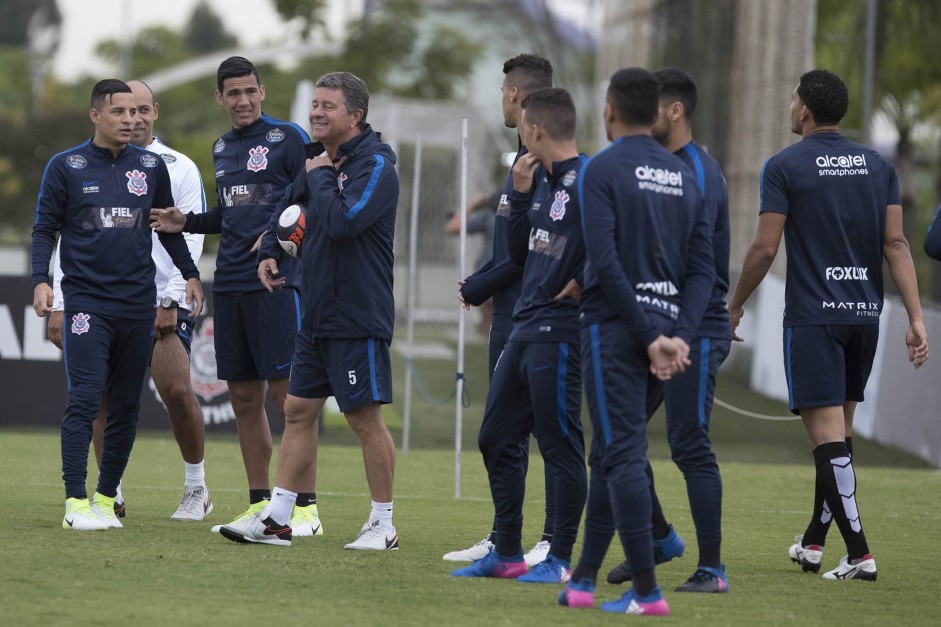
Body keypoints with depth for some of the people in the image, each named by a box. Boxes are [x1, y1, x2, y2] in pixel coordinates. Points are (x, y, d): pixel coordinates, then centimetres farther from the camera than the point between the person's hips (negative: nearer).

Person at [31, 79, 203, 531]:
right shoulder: (66, 167, 1)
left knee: (126, 408, 5)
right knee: (84, 401, -12)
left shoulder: (151, 167, 10)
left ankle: (106, 498, 14)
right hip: (87, 302, -4)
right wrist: (41, 281, -9)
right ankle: (76, 502, -12)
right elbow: (45, 229, 4)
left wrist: (189, 274, 12)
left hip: (137, 303, 4)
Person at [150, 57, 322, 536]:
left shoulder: (287, 138, -3)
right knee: (244, 398, 7)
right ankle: (259, 505, 13)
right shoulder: (222, 148, 18)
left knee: (287, 393, -9)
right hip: (229, 286, 7)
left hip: (275, 283, -7)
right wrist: (187, 224, 17)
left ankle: (306, 507, -8)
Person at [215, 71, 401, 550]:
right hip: (316, 314, 9)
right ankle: (277, 519, 11)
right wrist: (270, 252, 15)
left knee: (365, 417, -3)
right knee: (297, 411, 8)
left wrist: (321, 176, -15)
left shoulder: (375, 165, -14)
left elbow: (342, 222, -29)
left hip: (358, 317, -9)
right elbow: (289, 206, 30)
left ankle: (383, 524, 7)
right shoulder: (321, 158, 12)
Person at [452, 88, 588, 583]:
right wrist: (520, 193, 8)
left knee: (560, 444, -3)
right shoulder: (542, 181, 15)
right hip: (524, 331, 10)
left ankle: (561, 558, 4)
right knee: (496, 439, 13)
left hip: (559, 333, -10)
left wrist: (577, 288, -18)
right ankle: (507, 553, 21)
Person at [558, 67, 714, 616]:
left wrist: (650, 337, -14)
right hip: (666, 328, 6)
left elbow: (606, 263, -16)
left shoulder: (603, 170, -7)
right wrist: (679, 337, -4)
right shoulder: (684, 176, 13)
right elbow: (703, 268, 5)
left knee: (623, 456, -7)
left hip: (615, 329, -6)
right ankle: (583, 580, 18)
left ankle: (647, 591, -12)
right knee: (610, 456, 15)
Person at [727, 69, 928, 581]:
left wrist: (735, 306, 6)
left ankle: (859, 553, -15)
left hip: (812, 314, -6)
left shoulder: (785, 166, -6)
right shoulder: (878, 167, 8)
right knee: (838, 432, 16)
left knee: (827, 435, -7)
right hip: (865, 312, 6)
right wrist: (916, 318, 0)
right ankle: (813, 543, 26)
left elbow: (764, 248, -7)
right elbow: (896, 245, 2)